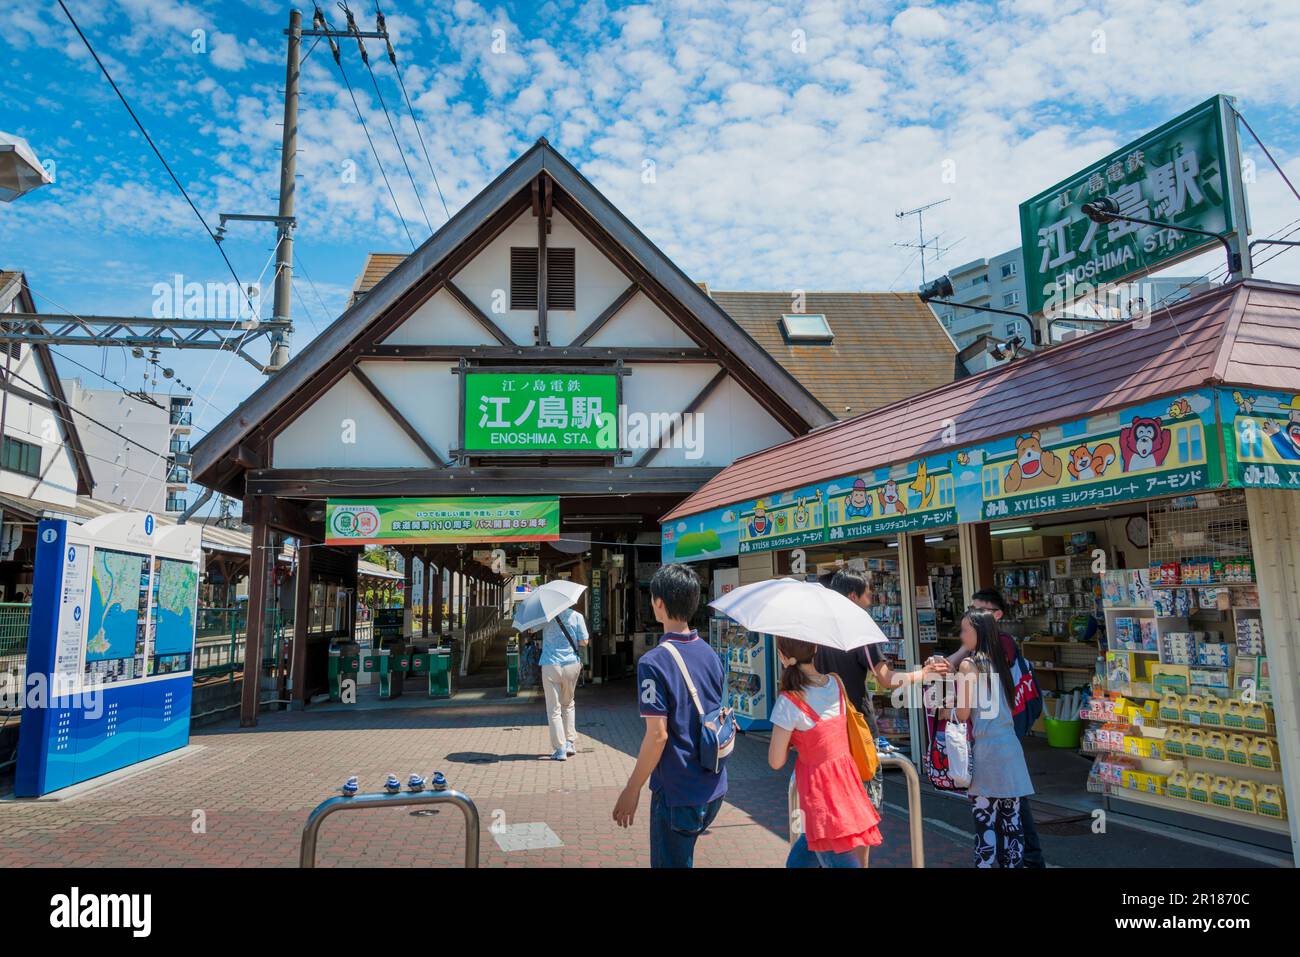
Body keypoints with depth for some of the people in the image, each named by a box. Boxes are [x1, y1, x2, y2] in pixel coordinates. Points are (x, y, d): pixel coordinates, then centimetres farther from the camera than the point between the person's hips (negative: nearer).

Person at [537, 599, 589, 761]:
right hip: (571, 664, 1)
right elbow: (583, 642, -2)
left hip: (550, 666, -1)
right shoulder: (576, 616, -3)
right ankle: (570, 743, 18)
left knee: (554, 709, 4)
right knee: (568, 704, 21)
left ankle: (560, 749, 2)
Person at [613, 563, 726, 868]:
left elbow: (658, 734, -21)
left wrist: (632, 790, -11)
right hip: (713, 788, 7)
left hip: (677, 794, -7)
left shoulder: (654, 662, -20)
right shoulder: (711, 654, 1)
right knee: (682, 856, 26)